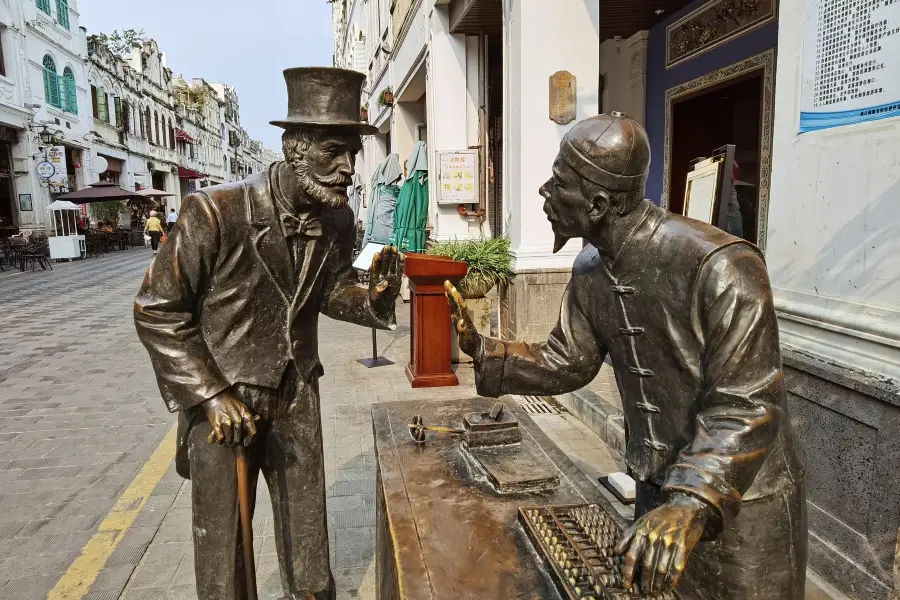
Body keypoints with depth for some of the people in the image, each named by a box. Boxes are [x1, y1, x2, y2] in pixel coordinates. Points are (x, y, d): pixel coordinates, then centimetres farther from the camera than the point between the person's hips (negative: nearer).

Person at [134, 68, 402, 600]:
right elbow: (157, 312, -11)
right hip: (219, 400, -3)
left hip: (296, 400, 4)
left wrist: (373, 297, -12)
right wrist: (210, 396, -16)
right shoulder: (215, 213, -20)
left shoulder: (339, 221, -5)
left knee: (309, 545, 16)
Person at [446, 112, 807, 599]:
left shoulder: (719, 266, -27)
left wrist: (691, 504, -38)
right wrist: (479, 349, -9)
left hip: (742, 500, -6)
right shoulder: (590, 271, -4)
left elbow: (744, 404, -28)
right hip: (659, 490, 7)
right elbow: (565, 363, 3)